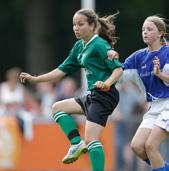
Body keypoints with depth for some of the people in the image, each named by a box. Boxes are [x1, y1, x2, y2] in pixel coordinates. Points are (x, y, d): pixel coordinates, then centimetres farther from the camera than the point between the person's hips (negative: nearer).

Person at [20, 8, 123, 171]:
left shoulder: (99, 45, -13)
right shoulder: (79, 47, 14)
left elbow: (118, 68, -17)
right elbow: (63, 70, 20)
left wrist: (107, 83, -35)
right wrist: (35, 79, 16)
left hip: (104, 95, -10)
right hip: (92, 96, 10)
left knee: (90, 139, -16)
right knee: (58, 107, 16)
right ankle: (76, 143, 3)